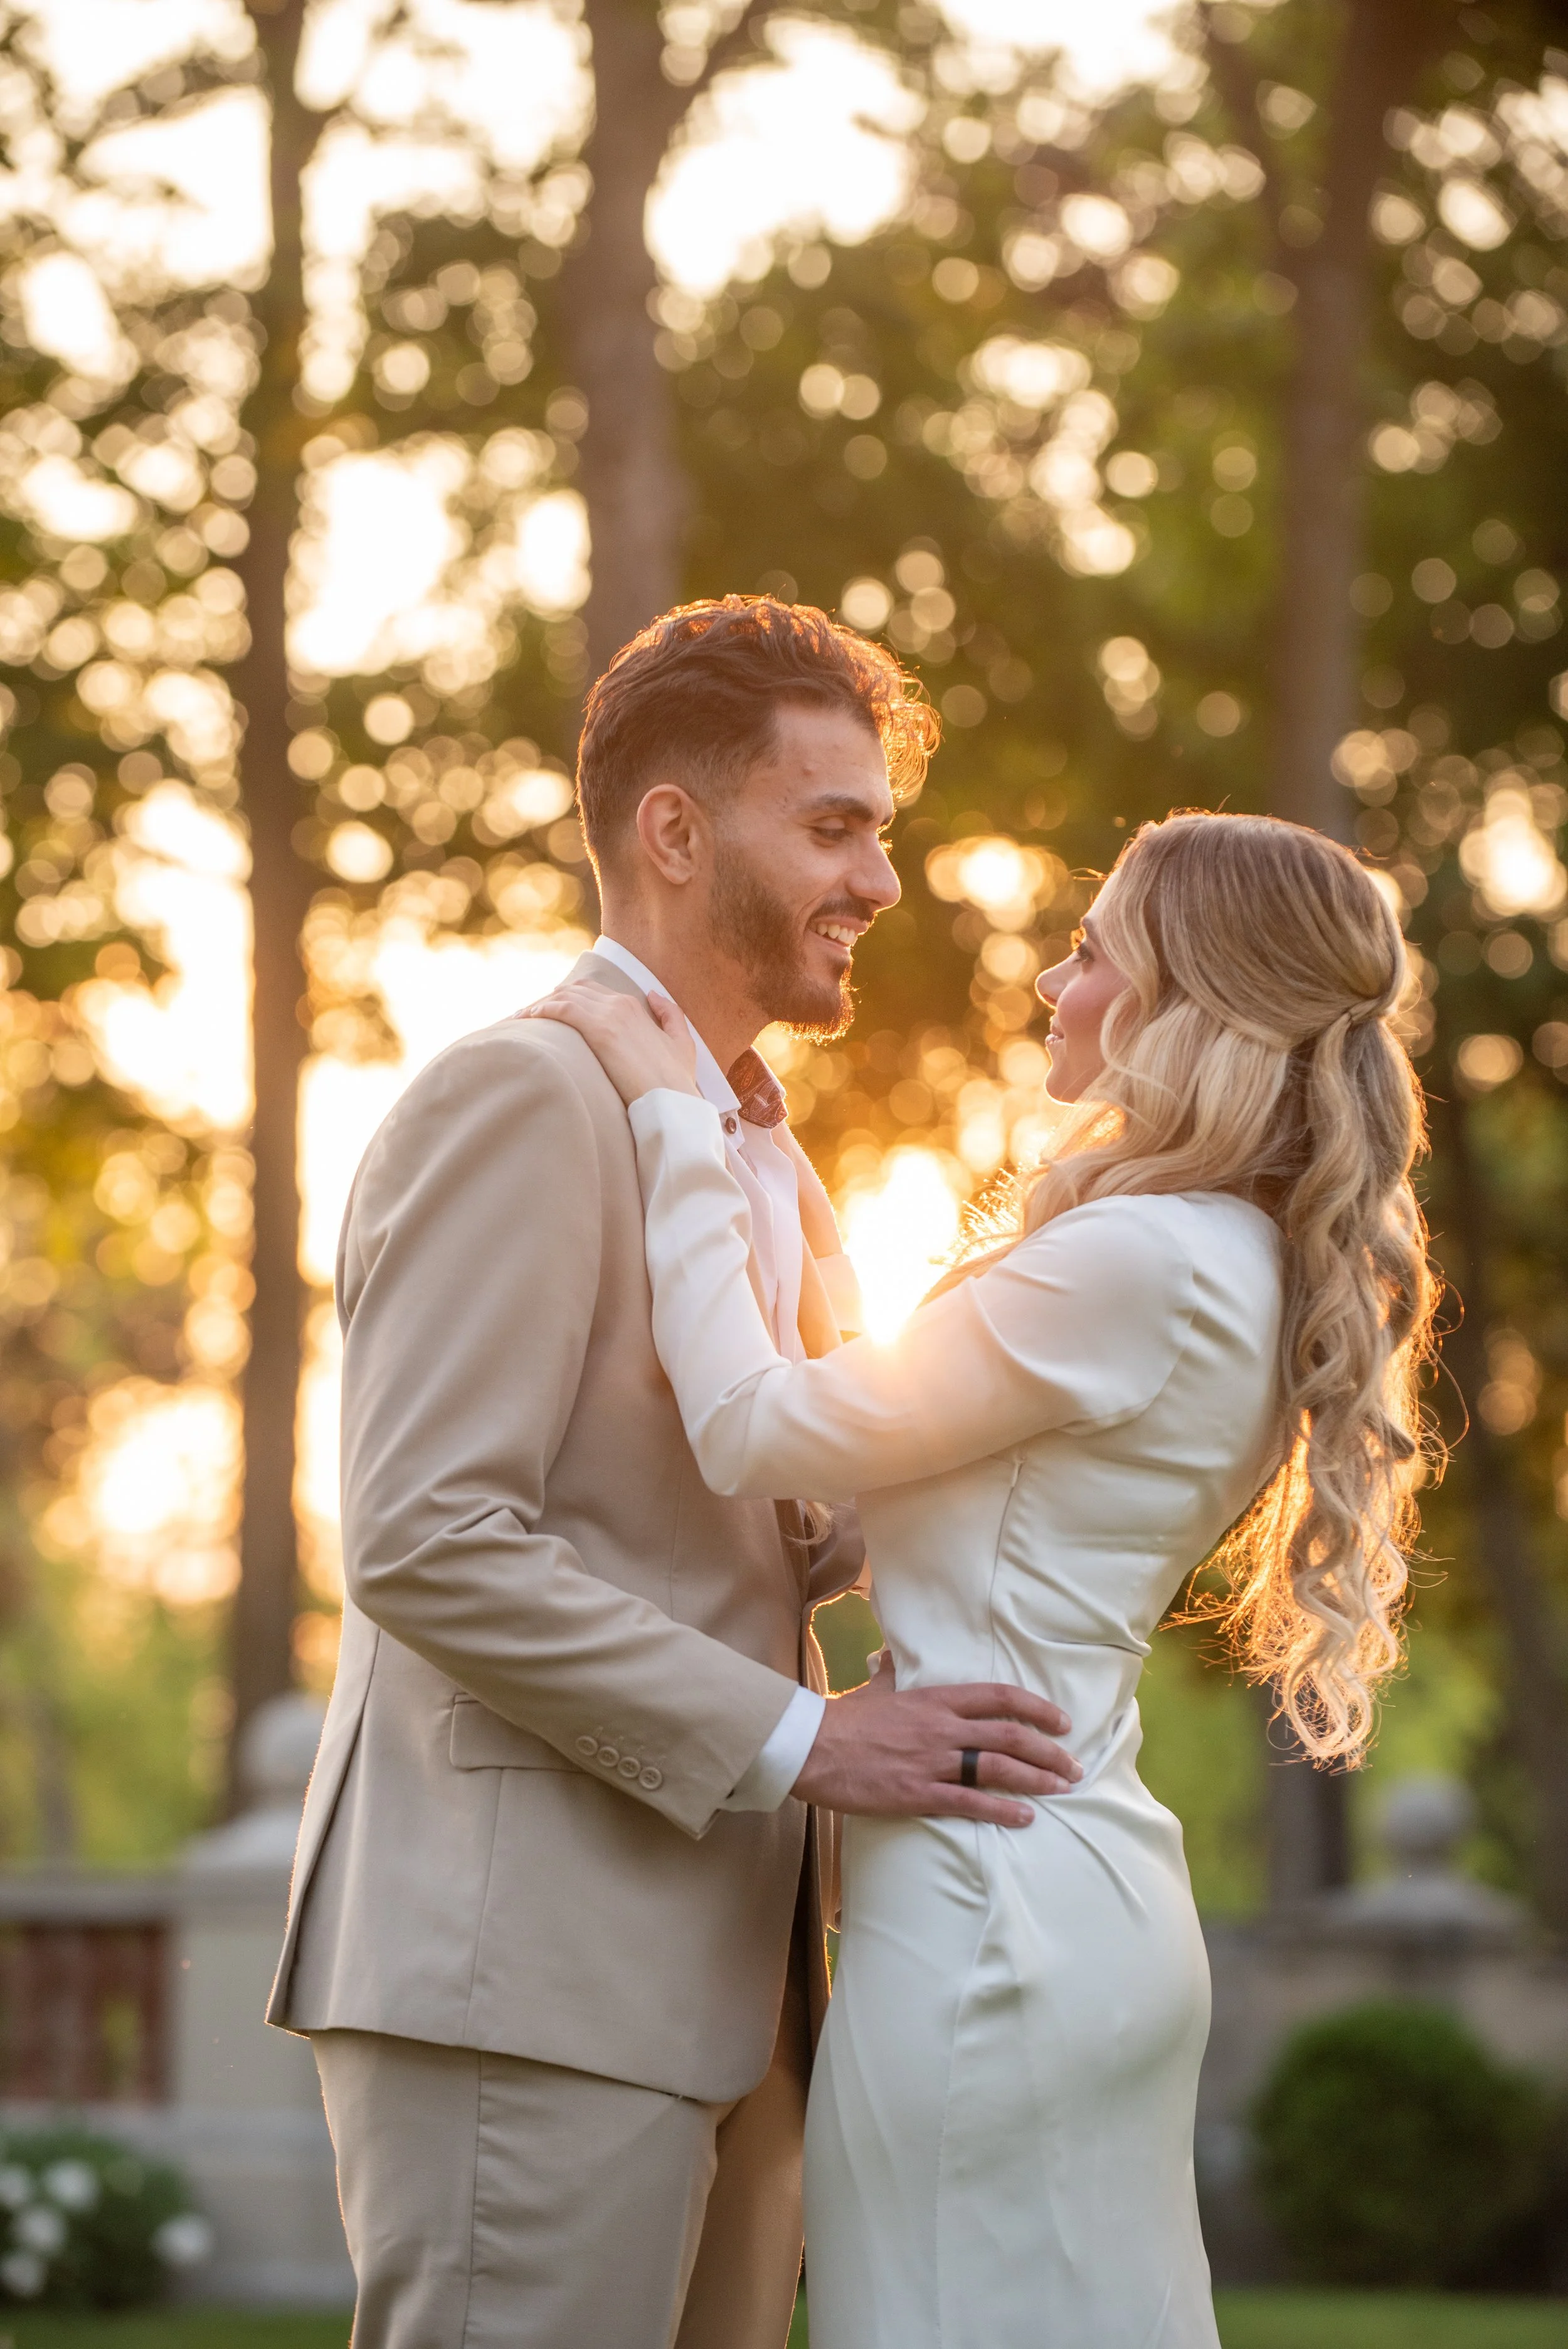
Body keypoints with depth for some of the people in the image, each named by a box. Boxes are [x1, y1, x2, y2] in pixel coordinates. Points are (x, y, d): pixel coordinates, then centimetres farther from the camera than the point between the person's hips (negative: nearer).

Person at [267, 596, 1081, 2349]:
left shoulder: (766, 1165, 22)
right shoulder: (520, 1100, -9)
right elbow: (425, 1542, -17)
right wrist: (795, 1740, -17)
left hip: (712, 1995, 9)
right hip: (522, 1987, -9)